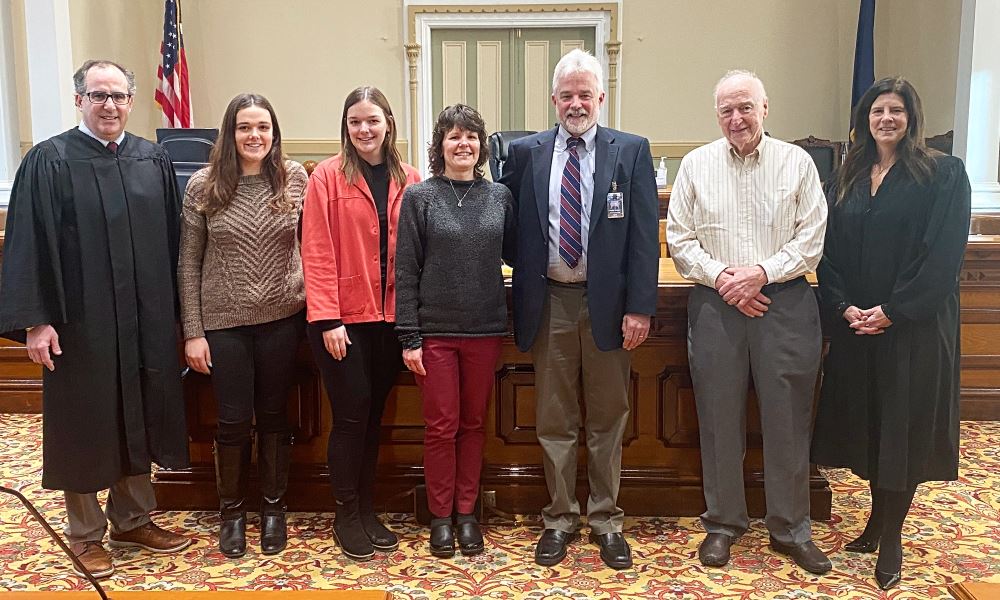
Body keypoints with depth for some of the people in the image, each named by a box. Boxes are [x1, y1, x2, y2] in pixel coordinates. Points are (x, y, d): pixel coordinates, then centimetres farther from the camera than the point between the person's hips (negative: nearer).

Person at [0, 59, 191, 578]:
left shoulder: (153, 160, 6)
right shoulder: (49, 161, -5)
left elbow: (171, 241, 9)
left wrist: (175, 313, 8)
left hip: (144, 321, 4)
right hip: (80, 322, -4)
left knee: (137, 417, 13)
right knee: (84, 425, 7)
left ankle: (133, 519, 30)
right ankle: (86, 534, 23)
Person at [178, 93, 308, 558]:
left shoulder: (294, 178, -2)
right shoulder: (203, 186, -4)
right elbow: (188, 264, -1)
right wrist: (193, 331, -4)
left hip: (282, 318, 1)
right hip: (223, 321, 0)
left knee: (274, 414, 12)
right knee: (233, 420, 6)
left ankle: (273, 507, 30)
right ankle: (231, 510, 28)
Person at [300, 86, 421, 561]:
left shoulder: (408, 179, 6)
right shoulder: (328, 176, -5)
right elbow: (317, 252, -9)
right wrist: (327, 319, -13)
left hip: (390, 317, 4)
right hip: (342, 318, -3)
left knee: (373, 414, 12)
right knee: (352, 413, 1)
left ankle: (367, 509, 27)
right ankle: (346, 515, 19)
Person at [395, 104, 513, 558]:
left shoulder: (499, 196, 5)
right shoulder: (419, 197, -2)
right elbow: (406, 271, -4)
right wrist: (409, 337, -8)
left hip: (485, 329, 2)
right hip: (435, 330, -2)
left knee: (473, 423, 12)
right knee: (440, 426, 5)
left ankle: (467, 512, 25)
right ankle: (440, 516, 21)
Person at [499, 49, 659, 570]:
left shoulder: (631, 151, 1)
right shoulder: (526, 153, 5)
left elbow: (644, 235, -4)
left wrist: (640, 307, -10)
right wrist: (527, 271, -1)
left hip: (607, 302, -1)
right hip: (549, 302, 1)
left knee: (608, 419, 11)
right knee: (554, 420, 10)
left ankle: (605, 521, 26)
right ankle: (560, 518, 26)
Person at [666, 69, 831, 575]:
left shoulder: (797, 162, 4)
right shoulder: (697, 164, 6)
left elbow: (812, 239, 0)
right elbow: (680, 239, 4)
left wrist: (762, 272, -13)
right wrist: (720, 276, -10)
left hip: (785, 303, 0)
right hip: (716, 304, 1)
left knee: (788, 419, 6)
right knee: (719, 417, 7)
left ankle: (790, 528, 23)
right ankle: (723, 523, 24)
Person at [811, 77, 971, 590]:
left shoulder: (943, 174, -4)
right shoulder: (849, 178, 10)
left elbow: (944, 254, -12)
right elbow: (830, 250, 6)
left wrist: (892, 311, -16)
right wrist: (844, 307, -8)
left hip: (913, 325, -4)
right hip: (855, 324, 4)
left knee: (902, 426, 2)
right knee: (866, 420, 11)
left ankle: (890, 539, 15)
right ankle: (878, 522, 28)